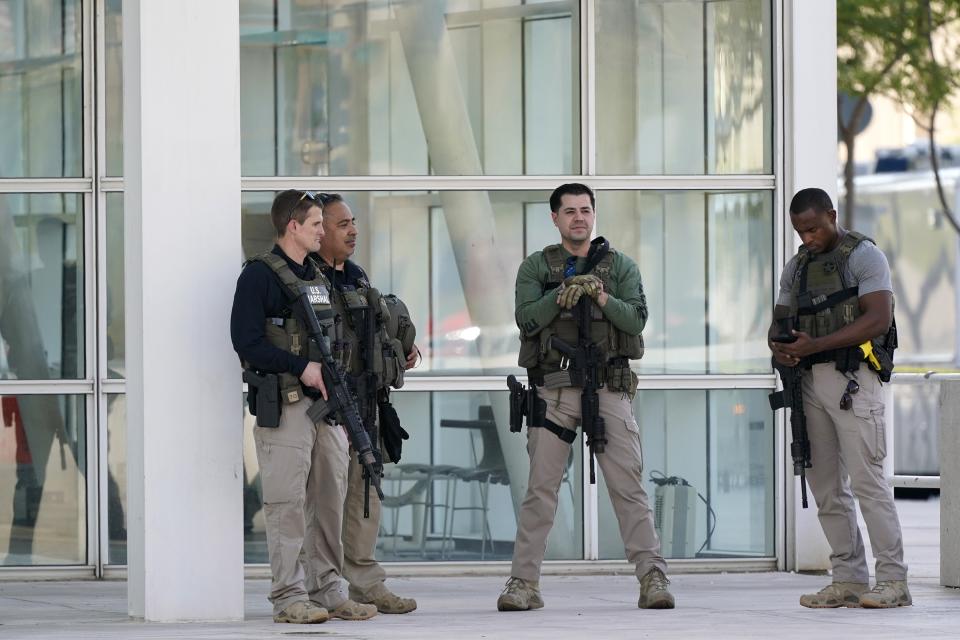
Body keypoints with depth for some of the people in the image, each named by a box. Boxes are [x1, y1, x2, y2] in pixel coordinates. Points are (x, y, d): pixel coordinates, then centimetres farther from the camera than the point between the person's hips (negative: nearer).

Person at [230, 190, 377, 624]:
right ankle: (288, 597, -5)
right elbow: (247, 342, -14)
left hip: (327, 405, 8)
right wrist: (302, 368, -18)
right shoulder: (260, 275, -7)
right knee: (288, 503, -7)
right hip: (284, 407, -8)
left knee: (329, 501, 9)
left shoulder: (320, 278, 18)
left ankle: (326, 591, 15)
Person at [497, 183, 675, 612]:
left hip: (610, 387, 0)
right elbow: (527, 319, -3)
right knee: (541, 488, 0)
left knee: (628, 485, -4)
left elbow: (636, 318, -1)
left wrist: (601, 297, -16)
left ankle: (652, 577, -4)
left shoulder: (620, 266, 11)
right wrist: (561, 296, -17)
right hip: (554, 388, 0)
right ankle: (523, 582, 3)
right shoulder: (536, 267, 10)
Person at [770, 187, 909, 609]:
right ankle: (849, 580, 8)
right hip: (810, 381, 7)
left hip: (852, 379, -7)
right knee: (826, 486, 5)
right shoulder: (797, 266, 19)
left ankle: (893, 581, -11)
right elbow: (780, 322, 20)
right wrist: (779, 348, -6)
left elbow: (878, 320, -13)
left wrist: (815, 344, -19)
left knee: (866, 479, -12)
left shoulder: (864, 255, -3)